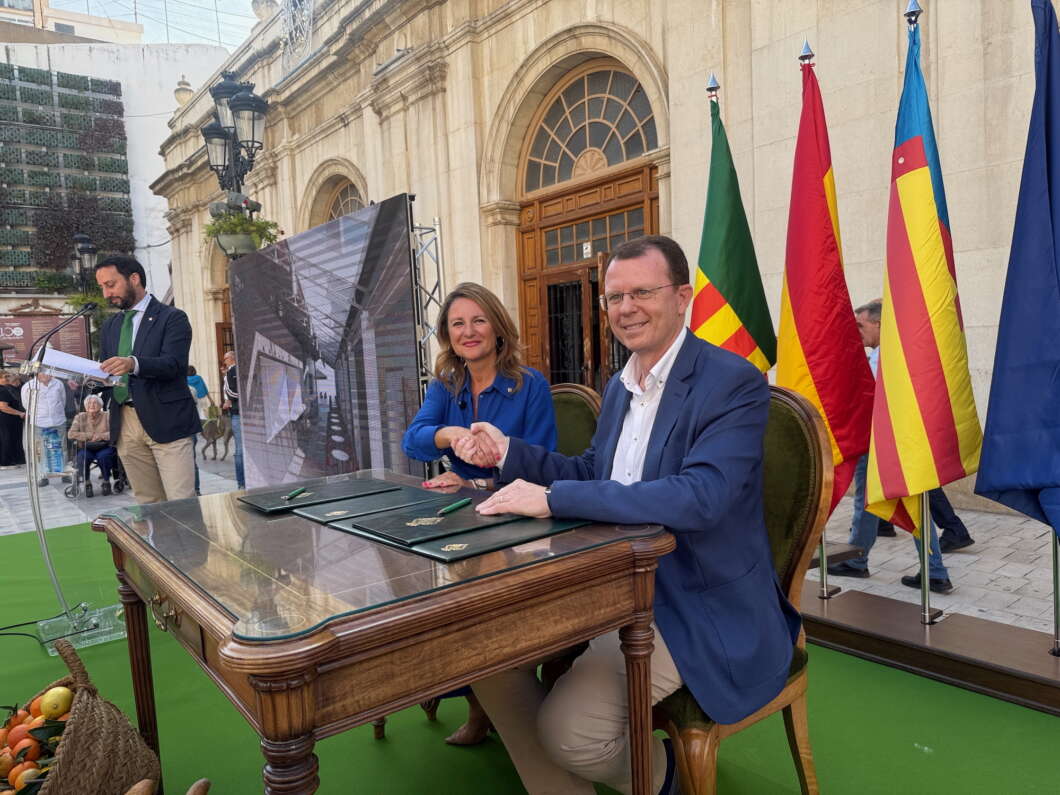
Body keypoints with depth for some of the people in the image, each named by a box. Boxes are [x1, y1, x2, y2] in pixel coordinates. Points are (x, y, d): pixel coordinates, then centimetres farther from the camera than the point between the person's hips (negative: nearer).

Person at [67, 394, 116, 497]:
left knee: (103, 456, -33)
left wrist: (100, 436, -19)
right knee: (83, 457, -31)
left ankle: (105, 481, -6)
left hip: (104, 448, -1)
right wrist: (90, 436, -13)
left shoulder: (107, 416, 2)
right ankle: (87, 483, -6)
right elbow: (71, 434, -5)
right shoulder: (80, 417, 6)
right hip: (86, 449, 1)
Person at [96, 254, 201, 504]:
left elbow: (173, 363, -15)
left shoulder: (172, 317, -1)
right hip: (125, 424, 6)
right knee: (147, 504, 8)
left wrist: (134, 364, -32)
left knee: (182, 502, -9)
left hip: (166, 421, -5)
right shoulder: (109, 327, 19)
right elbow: (106, 375, 18)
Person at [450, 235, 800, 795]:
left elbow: (699, 496, -31)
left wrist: (553, 498, -31)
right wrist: (508, 452, 4)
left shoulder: (733, 384, -16)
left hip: (699, 603, -8)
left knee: (569, 730, -20)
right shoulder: (620, 386, 10)